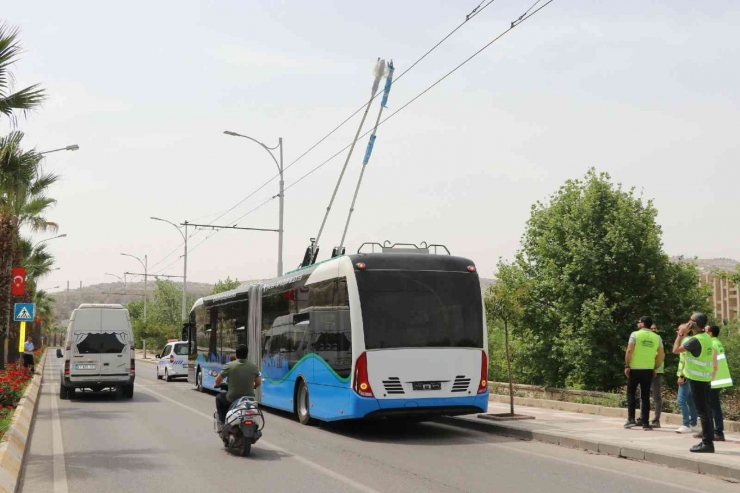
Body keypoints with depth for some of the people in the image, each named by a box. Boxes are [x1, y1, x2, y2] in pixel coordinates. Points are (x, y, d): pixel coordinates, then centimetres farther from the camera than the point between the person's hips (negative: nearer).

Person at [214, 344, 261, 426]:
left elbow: (218, 380, -7)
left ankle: (223, 421, 23)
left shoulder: (230, 365, -11)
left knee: (219, 398, 29)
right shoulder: (253, 366, -2)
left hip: (232, 399, -2)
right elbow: (258, 383, 4)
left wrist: (218, 385, 16)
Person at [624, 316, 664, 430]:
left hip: (635, 369, -3)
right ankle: (645, 423, 5)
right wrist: (655, 368, 13)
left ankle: (631, 419, 1)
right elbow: (662, 355, 4)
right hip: (648, 370, 3)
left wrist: (627, 366, -6)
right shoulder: (656, 337, 5)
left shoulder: (635, 334, -5)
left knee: (631, 393, 10)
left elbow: (629, 351, -12)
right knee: (645, 396, 8)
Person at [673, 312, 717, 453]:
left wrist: (680, 335, -6)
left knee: (702, 411, -7)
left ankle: (707, 443, -6)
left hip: (697, 379, -9)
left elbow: (676, 350, -15)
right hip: (705, 378, 9)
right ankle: (707, 440, 17)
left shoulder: (696, 340, -19)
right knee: (705, 410, 12)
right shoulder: (706, 338, 11)